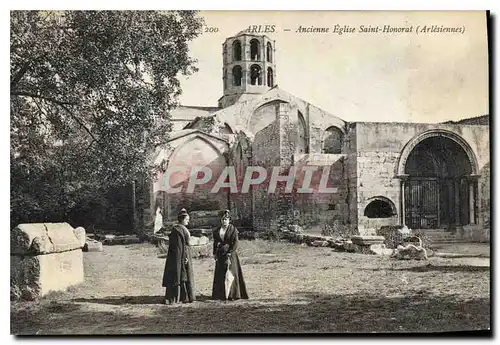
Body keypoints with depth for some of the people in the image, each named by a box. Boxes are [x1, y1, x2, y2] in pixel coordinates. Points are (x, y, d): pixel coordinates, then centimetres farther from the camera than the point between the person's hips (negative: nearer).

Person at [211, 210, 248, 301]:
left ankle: (231, 294, -6)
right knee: (220, 274, 5)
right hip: (220, 255, 5)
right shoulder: (217, 230, 11)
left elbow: (236, 242, -10)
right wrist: (214, 253, 6)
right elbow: (215, 242, 15)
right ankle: (221, 294, 12)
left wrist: (230, 252, -17)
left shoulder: (233, 229, -4)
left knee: (229, 274, -8)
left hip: (230, 254, -5)